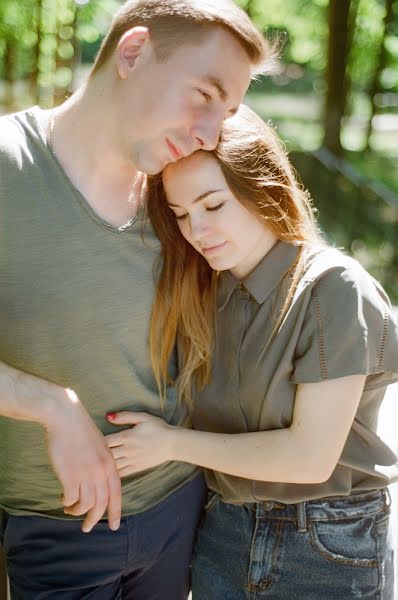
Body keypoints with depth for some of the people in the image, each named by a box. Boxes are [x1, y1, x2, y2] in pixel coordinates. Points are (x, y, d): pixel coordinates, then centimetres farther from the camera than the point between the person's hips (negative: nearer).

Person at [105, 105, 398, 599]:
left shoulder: (332, 288, -18)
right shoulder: (199, 294, 0)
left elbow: (310, 457, -20)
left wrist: (173, 443, -15)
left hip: (330, 552, -4)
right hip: (222, 535, 5)